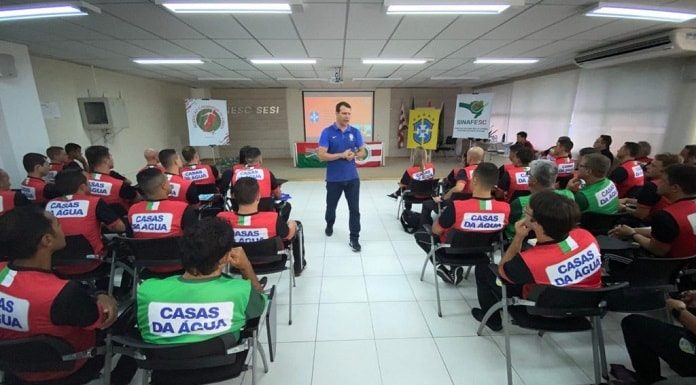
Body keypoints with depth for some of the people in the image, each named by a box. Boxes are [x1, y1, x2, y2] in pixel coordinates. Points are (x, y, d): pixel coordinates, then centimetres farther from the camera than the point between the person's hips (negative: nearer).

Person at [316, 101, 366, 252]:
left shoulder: (355, 132, 1)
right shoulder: (327, 132, -9)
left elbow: (363, 152, 6)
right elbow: (321, 155, -15)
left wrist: (354, 155, -16)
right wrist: (342, 155, -21)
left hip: (352, 177, 2)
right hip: (334, 179, -1)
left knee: (354, 209, 1)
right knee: (331, 206, 18)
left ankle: (354, 239, 13)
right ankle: (329, 225, 48)